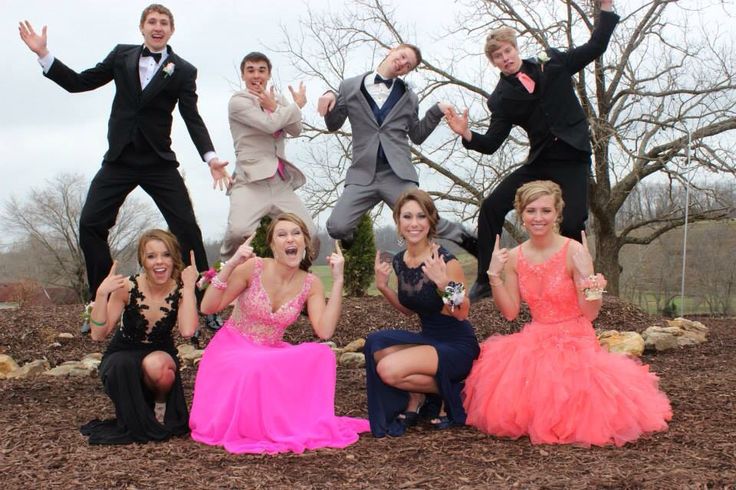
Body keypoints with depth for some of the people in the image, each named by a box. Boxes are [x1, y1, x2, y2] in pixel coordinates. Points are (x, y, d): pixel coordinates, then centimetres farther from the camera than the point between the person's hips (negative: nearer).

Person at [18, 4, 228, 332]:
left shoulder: (183, 70, 0)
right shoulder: (121, 55, 6)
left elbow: (192, 118, -5)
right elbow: (78, 83, 8)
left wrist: (210, 157, -20)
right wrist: (43, 53, -1)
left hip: (159, 161, -2)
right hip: (119, 159, 2)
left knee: (187, 227, -8)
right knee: (90, 224, -7)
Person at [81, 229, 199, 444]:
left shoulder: (180, 291, -14)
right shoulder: (127, 287, -16)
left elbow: (187, 331, -33)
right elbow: (98, 334, -18)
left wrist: (189, 287, -29)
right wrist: (102, 294, -31)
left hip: (160, 356, 0)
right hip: (123, 358, 0)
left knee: (156, 365, -35)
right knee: (123, 367, -36)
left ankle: (161, 406, 0)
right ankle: (135, 425, -8)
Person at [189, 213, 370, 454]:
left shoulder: (311, 284, -4)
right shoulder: (252, 268, -13)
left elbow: (325, 331, -18)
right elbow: (208, 307, -12)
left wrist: (338, 280, -19)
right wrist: (230, 265, -24)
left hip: (272, 353, 3)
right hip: (232, 349, -3)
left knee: (322, 355, -24)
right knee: (255, 369, -38)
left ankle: (306, 424, -10)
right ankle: (252, 429, -9)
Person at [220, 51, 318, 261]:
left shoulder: (279, 100, 22)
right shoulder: (238, 101, 0)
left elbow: (295, 130, 6)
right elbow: (270, 125, -14)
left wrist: (273, 107, -9)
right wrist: (297, 104, 2)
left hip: (281, 183, 6)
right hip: (251, 182, -6)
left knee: (310, 236, -3)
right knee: (238, 232, -30)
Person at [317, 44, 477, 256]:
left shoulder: (408, 97, 12)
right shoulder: (350, 87, 9)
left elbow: (417, 136, 17)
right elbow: (333, 125, 13)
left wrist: (437, 111, 3)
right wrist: (330, 97, -7)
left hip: (397, 174, 0)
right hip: (363, 174, 0)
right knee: (337, 228, -17)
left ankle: (464, 238, 17)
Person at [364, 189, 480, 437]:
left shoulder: (445, 260, -19)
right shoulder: (400, 261, 2)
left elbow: (462, 314, -17)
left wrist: (444, 283, -33)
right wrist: (383, 287, 0)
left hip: (458, 347, -7)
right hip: (428, 339, 7)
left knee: (389, 369, -24)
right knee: (375, 344, -18)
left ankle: (449, 395, 1)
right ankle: (417, 398, 3)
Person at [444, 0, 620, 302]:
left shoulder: (553, 64, 5)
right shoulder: (501, 99, 3)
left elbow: (596, 46, 10)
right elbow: (491, 144, -1)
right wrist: (467, 134, -20)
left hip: (572, 160, -2)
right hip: (540, 162, 2)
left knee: (572, 223, -18)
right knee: (492, 207, -10)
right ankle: (485, 281, 0)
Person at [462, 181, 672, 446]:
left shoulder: (574, 252, -14)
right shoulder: (514, 257, 1)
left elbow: (591, 313, -14)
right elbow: (510, 312, 3)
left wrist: (586, 274, -30)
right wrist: (494, 275, -8)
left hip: (575, 342, -4)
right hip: (535, 342, 4)